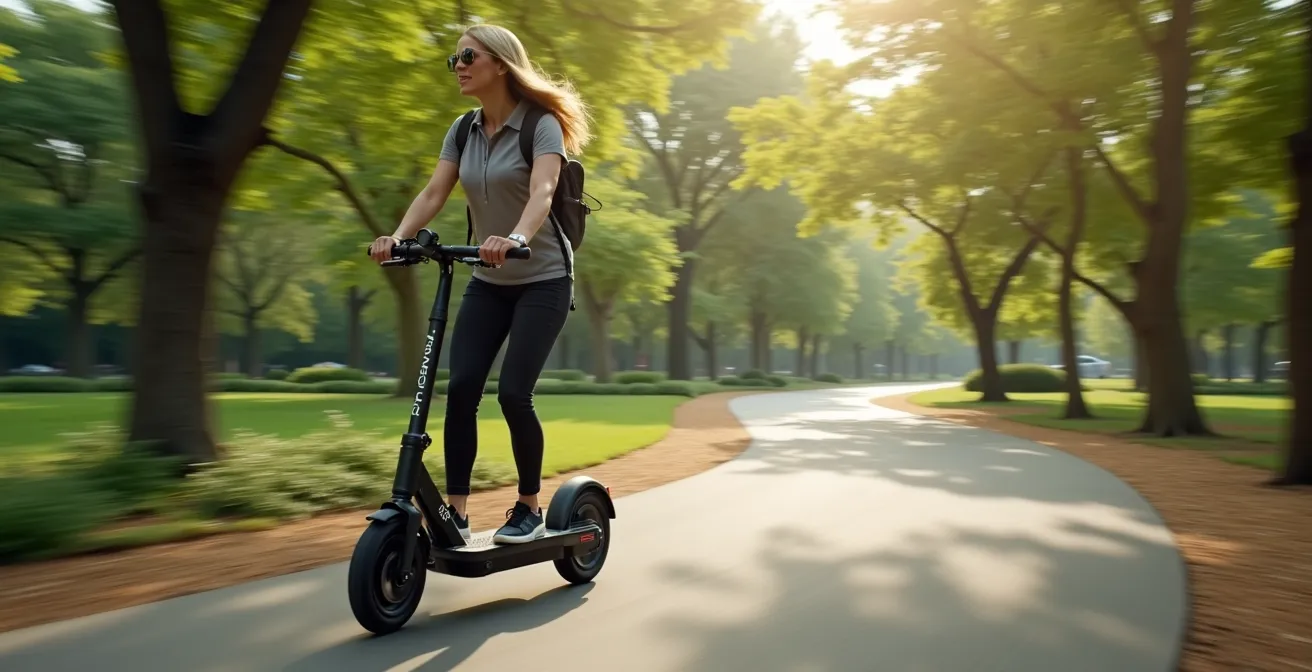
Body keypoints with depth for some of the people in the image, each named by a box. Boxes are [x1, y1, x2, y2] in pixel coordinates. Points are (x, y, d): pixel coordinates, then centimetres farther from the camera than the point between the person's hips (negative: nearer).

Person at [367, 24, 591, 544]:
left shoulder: (542, 124, -11)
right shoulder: (462, 130, 6)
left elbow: (541, 192, -28)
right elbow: (433, 193, -4)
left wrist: (516, 239, -48)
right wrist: (398, 237, -22)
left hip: (543, 278, -5)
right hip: (488, 281, 5)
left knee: (512, 392, -13)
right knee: (460, 388, -8)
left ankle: (529, 508, 8)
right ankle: (455, 512, 1)